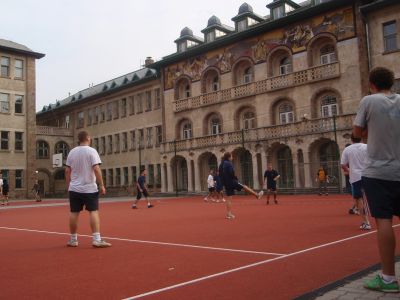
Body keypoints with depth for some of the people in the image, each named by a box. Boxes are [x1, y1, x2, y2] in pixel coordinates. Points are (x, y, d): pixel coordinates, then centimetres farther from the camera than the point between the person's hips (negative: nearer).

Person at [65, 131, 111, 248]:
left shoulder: (72, 152, 6)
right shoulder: (91, 151, -8)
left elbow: (67, 171, 7)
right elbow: (96, 169, -16)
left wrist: (68, 186, 17)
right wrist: (102, 185, -12)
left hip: (74, 188, 5)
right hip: (89, 189, -5)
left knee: (74, 213, 9)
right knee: (94, 212, -2)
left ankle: (73, 240, 17)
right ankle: (96, 239, -7)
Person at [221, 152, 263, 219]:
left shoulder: (222, 164, 13)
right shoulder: (228, 163, -15)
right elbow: (231, 173, -23)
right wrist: (235, 178, -5)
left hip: (226, 183, 8)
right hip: (232, 181, -8)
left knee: (229, 198, 8)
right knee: (245, 187, 8)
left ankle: (229, 214, 7)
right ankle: (257, 195, 20)